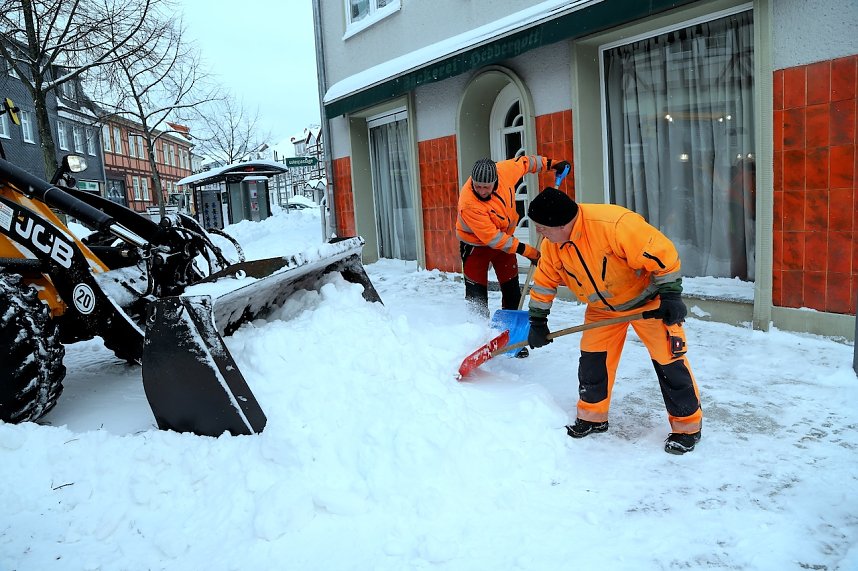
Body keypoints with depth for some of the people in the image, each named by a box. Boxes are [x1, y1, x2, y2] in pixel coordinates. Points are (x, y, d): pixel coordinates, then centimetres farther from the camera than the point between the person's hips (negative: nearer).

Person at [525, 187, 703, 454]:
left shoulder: (615, 224, -36)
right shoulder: (552, 246, -14)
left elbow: (661, 253, -30)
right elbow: (544, 281, 0)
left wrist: (671, 295, -27)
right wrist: (537, 322, 2)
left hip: (648, 298, -6)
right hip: (602, 307, 6)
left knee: (668, 360, -4)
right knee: (592, 358, 4)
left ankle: (688, 425, 13)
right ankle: (592, 417, 23)